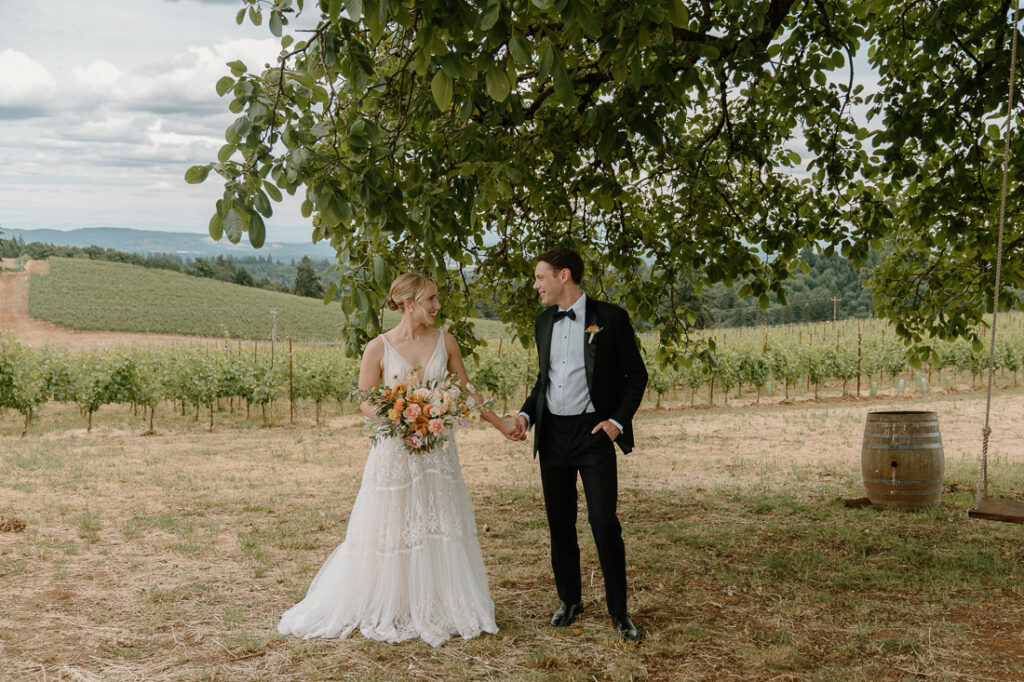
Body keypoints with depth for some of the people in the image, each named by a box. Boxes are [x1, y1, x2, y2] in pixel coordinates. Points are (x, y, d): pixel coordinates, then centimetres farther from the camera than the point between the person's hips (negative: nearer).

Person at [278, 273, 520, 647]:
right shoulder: (379, 347, -8)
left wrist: (499, 422, 10)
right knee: (390, 529, 4)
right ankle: (387, 611, 20)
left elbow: (465, 390, 11)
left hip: (438, 451, 3)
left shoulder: (445, 342, 2)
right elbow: (365, 402, -3)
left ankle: (437, 608, 22)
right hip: (395, 451, -3)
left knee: (439, 528, 7)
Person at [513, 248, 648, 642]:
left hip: (593, 433, -5)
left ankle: (619, 611, 6)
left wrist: (617, 420, -12)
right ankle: (570, 601, 26)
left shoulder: (610, 318, -6)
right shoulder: (543, 322, 11)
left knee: (605, 524, -7)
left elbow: (636, 375, -1)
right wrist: (526, 413, 4)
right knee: (560, 523, 10)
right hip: (552, 434, 5)